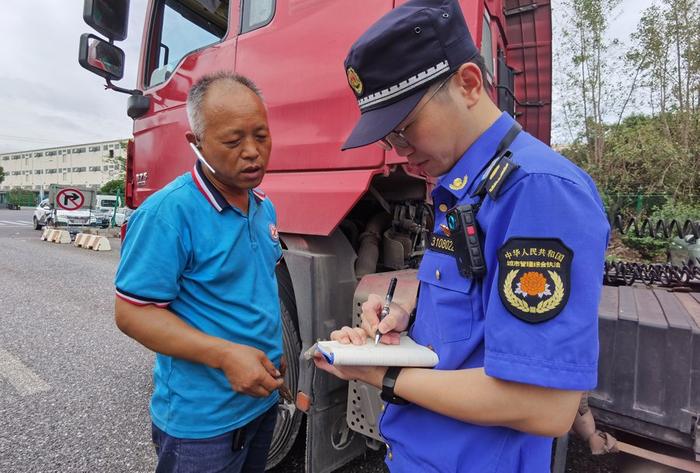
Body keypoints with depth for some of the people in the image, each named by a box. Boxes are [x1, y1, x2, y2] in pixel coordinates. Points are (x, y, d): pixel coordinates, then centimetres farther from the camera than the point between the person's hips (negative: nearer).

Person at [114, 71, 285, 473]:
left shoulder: (264, 206, 2)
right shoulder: (169, 212, -22)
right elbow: (133, 312, -20)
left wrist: (275, 350, 8)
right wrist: (225, 355, -29)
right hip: (201, 422, -7)